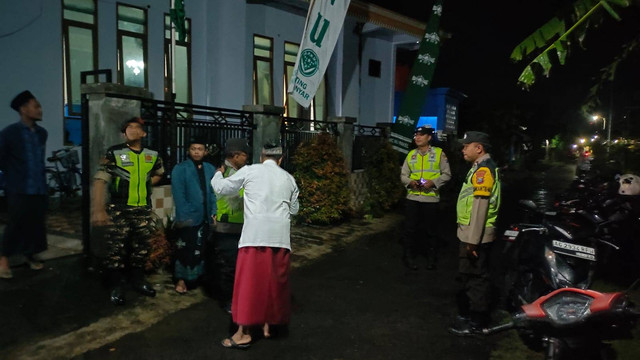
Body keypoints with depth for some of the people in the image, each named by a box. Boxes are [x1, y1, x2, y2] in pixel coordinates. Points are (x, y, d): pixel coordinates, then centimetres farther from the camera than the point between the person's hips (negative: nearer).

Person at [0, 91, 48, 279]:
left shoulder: (42, 133, 9)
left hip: (39, 189, 5)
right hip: (19, 190, -5)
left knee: (36, 225, 10)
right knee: (15, 225, 0)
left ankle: (30, 256, 26)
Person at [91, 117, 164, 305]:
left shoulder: (152, 155, 4)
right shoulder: (114, 153, -8)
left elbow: (159, 173, 27)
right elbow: (100, 180, -18)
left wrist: (145, 183, 8)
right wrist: (98, 210, -28)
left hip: (143, 210, 4)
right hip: (118, 210, -4)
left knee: (141, 248, 13)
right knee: (116, 249, 1)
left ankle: (139, 281, 31)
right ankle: (117, 287, 17)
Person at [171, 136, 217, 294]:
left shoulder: (210, 169, 9)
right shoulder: (180, 169, -5)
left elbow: (213, 193, 10)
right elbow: (178, 195, -12)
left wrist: (213, 212, 1)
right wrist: (184, 216, -18)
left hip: (205, 217, 4)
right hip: (188, 217, -4)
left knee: (201, 249, 12)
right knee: (186, 249, 2)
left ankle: (197, 277, 26)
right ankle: (181, 279, 15)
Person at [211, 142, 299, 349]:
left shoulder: (250, 171, 6)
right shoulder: (288, 179, 16)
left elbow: (221, 188, 13)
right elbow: (294, 210, 25)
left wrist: (218, 173, 34)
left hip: (256, 233, -3)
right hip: (280, 235, 3)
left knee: (249, 282, 3)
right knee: (275, 281, 16)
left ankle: (243, 333, 7)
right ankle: (268, 324, 27)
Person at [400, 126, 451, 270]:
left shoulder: (439, 153, 0)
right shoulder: (411, 154, 9)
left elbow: (446, 174, 0)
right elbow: (403, 175, 12)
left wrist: (433, 182, -15)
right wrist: (410, 182, -9)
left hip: (431, 198, -2)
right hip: (412, 197, 2)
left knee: (431, 230, 8)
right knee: (410, 229, 5)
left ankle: (431, 259, 22)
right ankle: (408, 257, 17)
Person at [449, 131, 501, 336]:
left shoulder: (483, 170, -17)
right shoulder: (481, 167, 16)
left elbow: (480, 206, -23)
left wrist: (472, 240, -24)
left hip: (475, 235, -10)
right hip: (470, 234, 10)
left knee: (475, 277, -1)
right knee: (468, 276, 18)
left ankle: (475, 321, 10)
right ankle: (468, 313, 31)